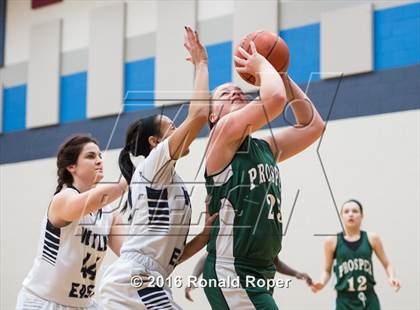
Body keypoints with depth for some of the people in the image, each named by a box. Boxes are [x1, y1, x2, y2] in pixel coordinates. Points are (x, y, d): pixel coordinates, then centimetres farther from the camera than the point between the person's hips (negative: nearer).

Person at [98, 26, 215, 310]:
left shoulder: (167, 182, 25)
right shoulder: (154, 164, 0)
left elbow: (169, 255, 22)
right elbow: (199, 114, -13)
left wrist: (205, 236, 9)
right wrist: (201, 63, -2)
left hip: (139, 282, 10)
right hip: (136, 280, -10)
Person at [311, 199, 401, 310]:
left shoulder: (372, 238, 3)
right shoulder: (332, 241, 1)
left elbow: (387, 265, 11)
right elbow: (327, 270, 11)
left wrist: (392, 278, -9)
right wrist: (321, 282, -10)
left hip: (368, 300, 1)